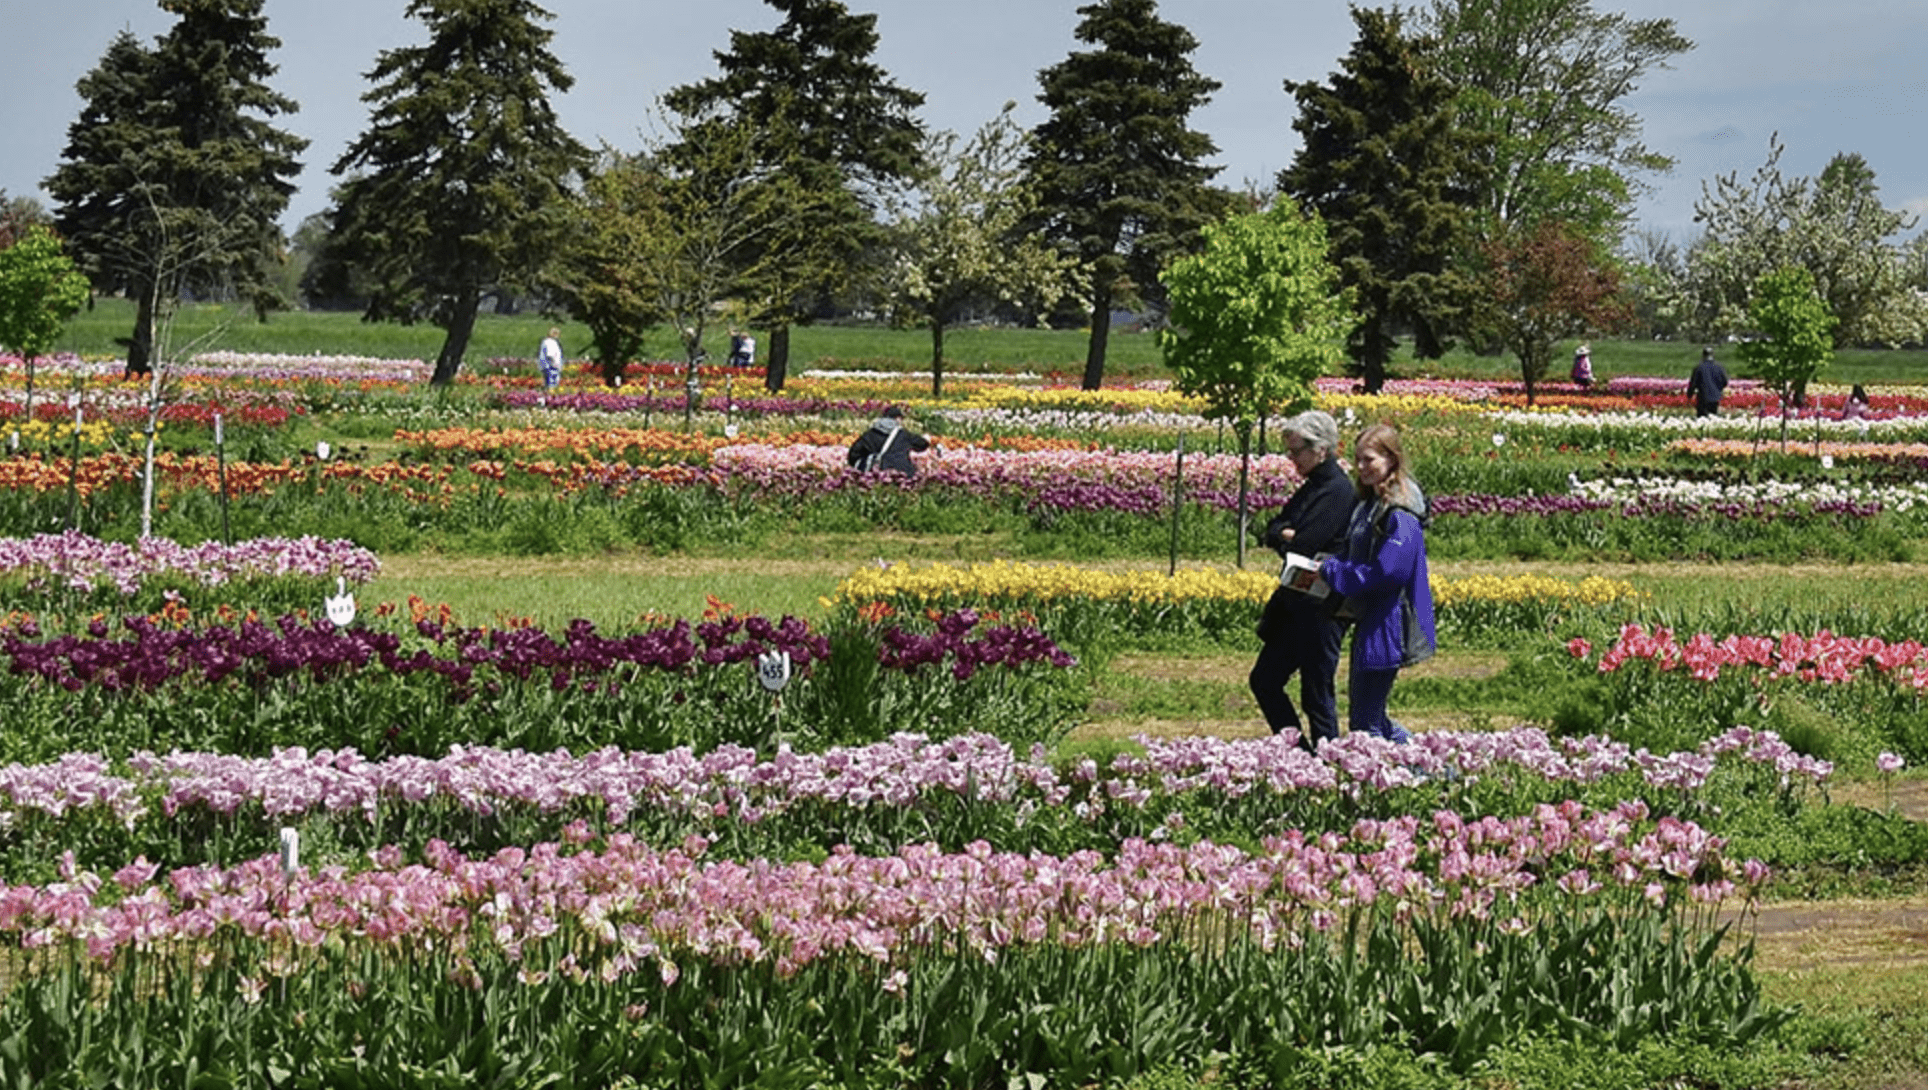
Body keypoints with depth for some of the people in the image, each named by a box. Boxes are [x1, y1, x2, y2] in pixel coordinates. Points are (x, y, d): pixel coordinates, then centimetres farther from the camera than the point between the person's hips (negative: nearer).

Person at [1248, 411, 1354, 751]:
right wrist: (1286, 535, -11)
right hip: (1296, 603, 10)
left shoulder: (1337, 492, -17)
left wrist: (1278, 536, -2)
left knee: (1317, 695, -2)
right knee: (1264, 681, 13)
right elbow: (1271, 531, 10)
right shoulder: (1312, 486, 13)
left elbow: (1302, 547, -22)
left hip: (1321, 609, -10)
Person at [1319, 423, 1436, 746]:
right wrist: (1330, 564, 4)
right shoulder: (1369, 505, 14)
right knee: (1369, 714, 17)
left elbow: (1388, 573, -23)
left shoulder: (1400, 513, -18)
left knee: (1365, 722, -6)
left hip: (1386, 627, -10)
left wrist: (1331, 571, -16)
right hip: (1369, 622, 10)